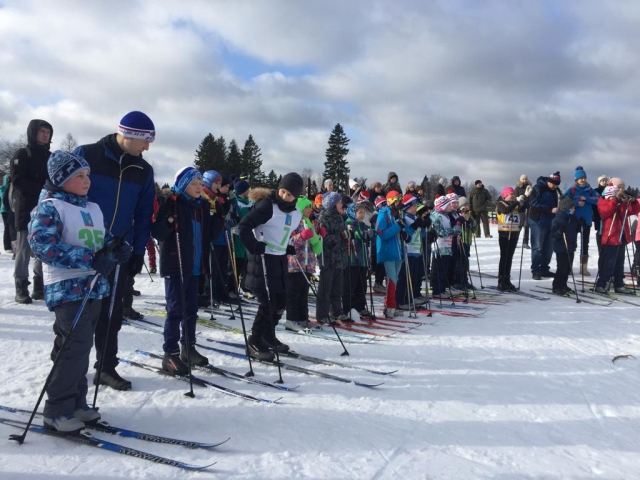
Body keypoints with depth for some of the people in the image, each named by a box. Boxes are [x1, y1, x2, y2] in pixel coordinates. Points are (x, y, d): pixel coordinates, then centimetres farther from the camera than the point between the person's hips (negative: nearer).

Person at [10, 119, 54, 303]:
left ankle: (40, 287, 12)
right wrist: (42, 189, -19)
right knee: (24, 247, -5)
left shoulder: (51, 157, 16)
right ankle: (21, 287, 0)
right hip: (26, 207, -5)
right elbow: (18, 181, -10)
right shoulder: (22, 154, 0)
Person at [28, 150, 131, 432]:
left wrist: (119, 250, -2)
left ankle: (76, 402, 25)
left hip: (95, 286, 8)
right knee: (74, 347, -8)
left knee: (82, 346, 13)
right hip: (67, 289, -7)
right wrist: (89, 259, -26)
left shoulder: (94, 208, 16)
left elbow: (105, 240, 22)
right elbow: (42, 244, -20)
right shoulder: (49, 207, -7)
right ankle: (57, 411, 5)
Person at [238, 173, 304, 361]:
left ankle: (268, 336, 30)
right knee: (268, 303, -8)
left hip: (280, 259, 8)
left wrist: (289, 249, 11)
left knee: (280, 302, 12)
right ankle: (254, 342, 6)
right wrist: (255, 248, -22)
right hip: (263, 258, -8)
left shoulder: (296, 213, 7)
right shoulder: (267, 206, -15)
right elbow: (243, 226, -18)